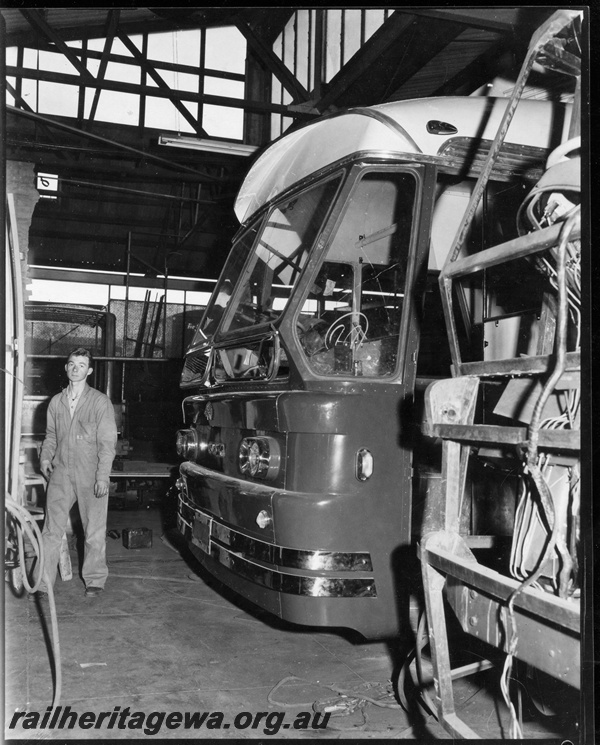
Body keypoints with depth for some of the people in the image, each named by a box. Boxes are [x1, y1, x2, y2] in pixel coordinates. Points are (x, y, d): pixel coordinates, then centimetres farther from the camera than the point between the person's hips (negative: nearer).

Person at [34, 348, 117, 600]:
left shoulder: (100, 401, -3)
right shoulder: (56, 401, 10)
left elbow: (108, 442, -6)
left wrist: (102, 476, -12)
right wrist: (46, 457, 2)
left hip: (90, 476, -3)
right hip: (60, 474, 3)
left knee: (94, 531, 6)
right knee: (51, 529, 3)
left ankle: (94, 580, 21)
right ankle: (44, 583, 12)